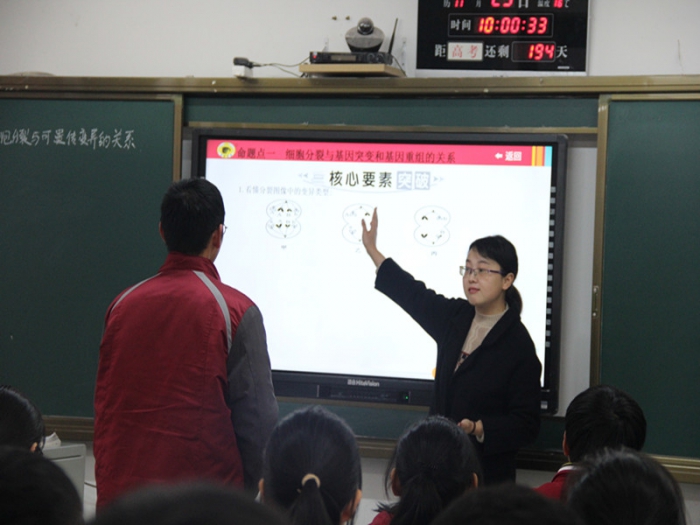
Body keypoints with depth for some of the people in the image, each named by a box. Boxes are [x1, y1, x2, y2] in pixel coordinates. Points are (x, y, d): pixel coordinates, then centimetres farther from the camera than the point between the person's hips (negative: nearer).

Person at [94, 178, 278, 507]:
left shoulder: (123, 304, 5)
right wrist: (248, 489, 4)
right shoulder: (235, 310, -8)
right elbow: (258, 418, -10)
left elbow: (104, 404, 12)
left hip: (120, 492, 4)